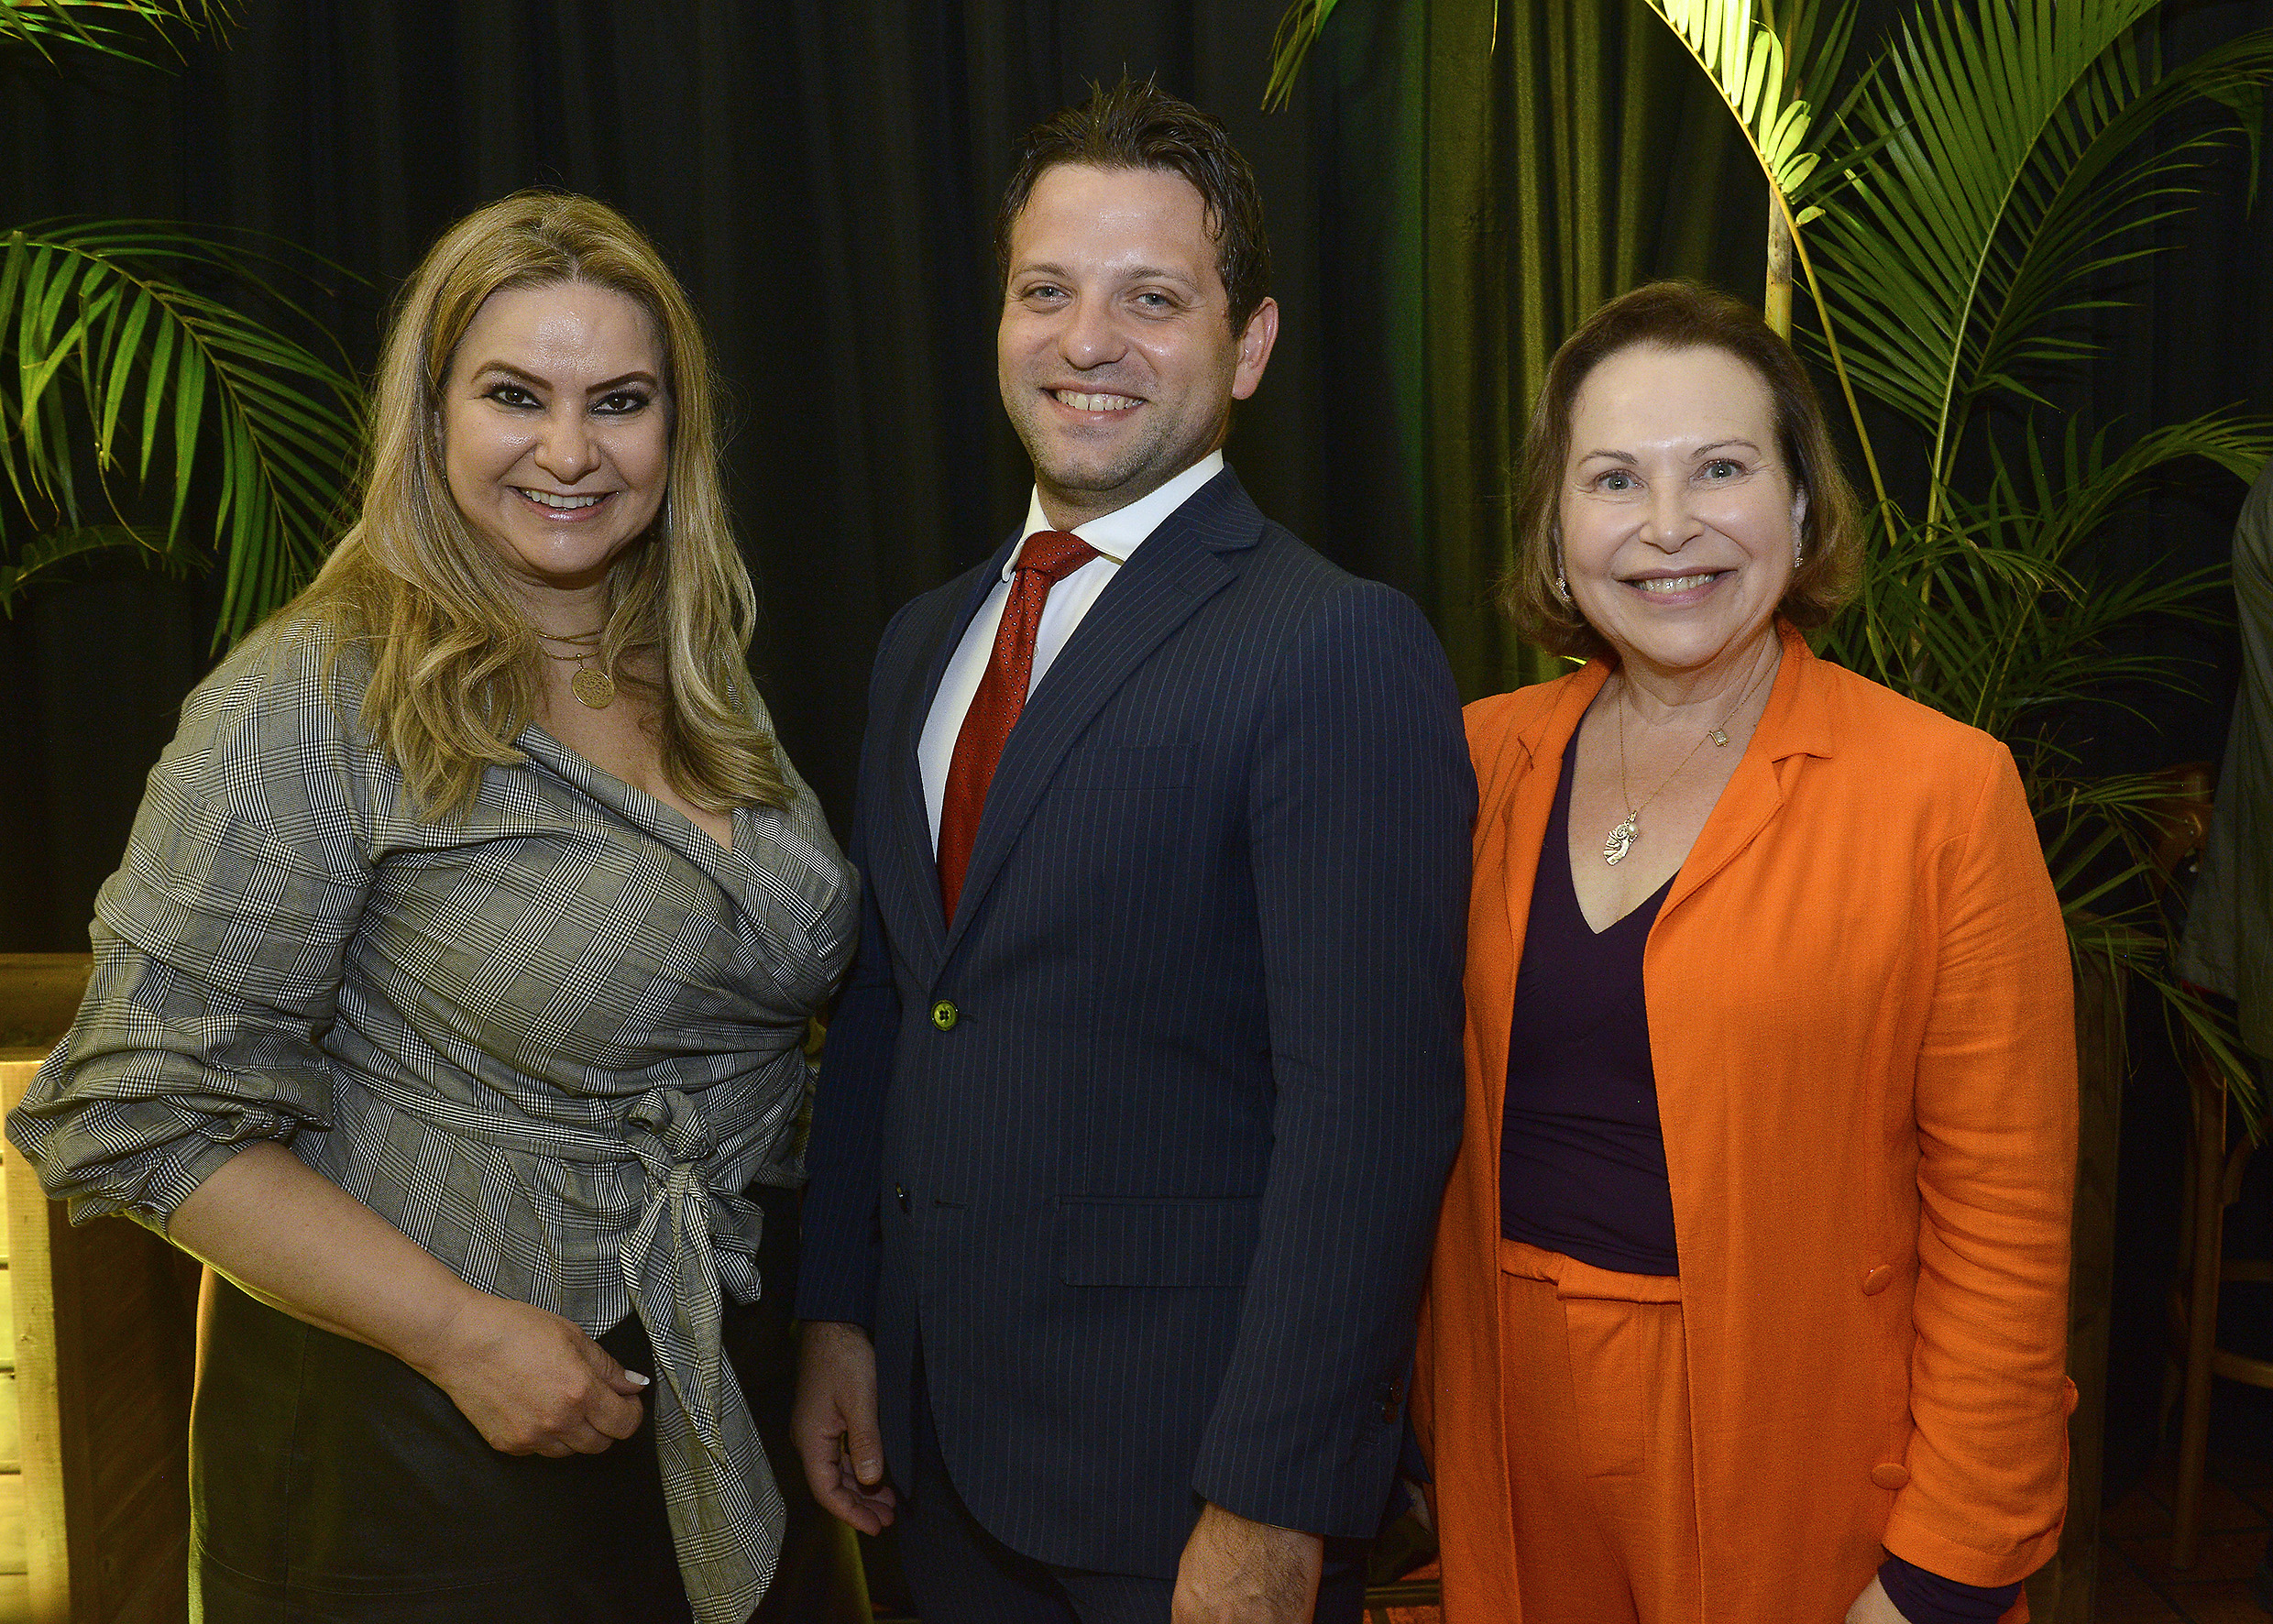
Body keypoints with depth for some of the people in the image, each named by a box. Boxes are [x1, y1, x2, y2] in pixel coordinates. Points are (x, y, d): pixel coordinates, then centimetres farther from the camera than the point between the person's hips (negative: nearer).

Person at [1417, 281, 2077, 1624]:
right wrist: (1437, 1426, 4)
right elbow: (1440, 1121, 6)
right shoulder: (1483, 757, 0)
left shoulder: (1946, 789, -11)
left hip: (1795, 1467, -3)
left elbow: (2005, 1224, -11)